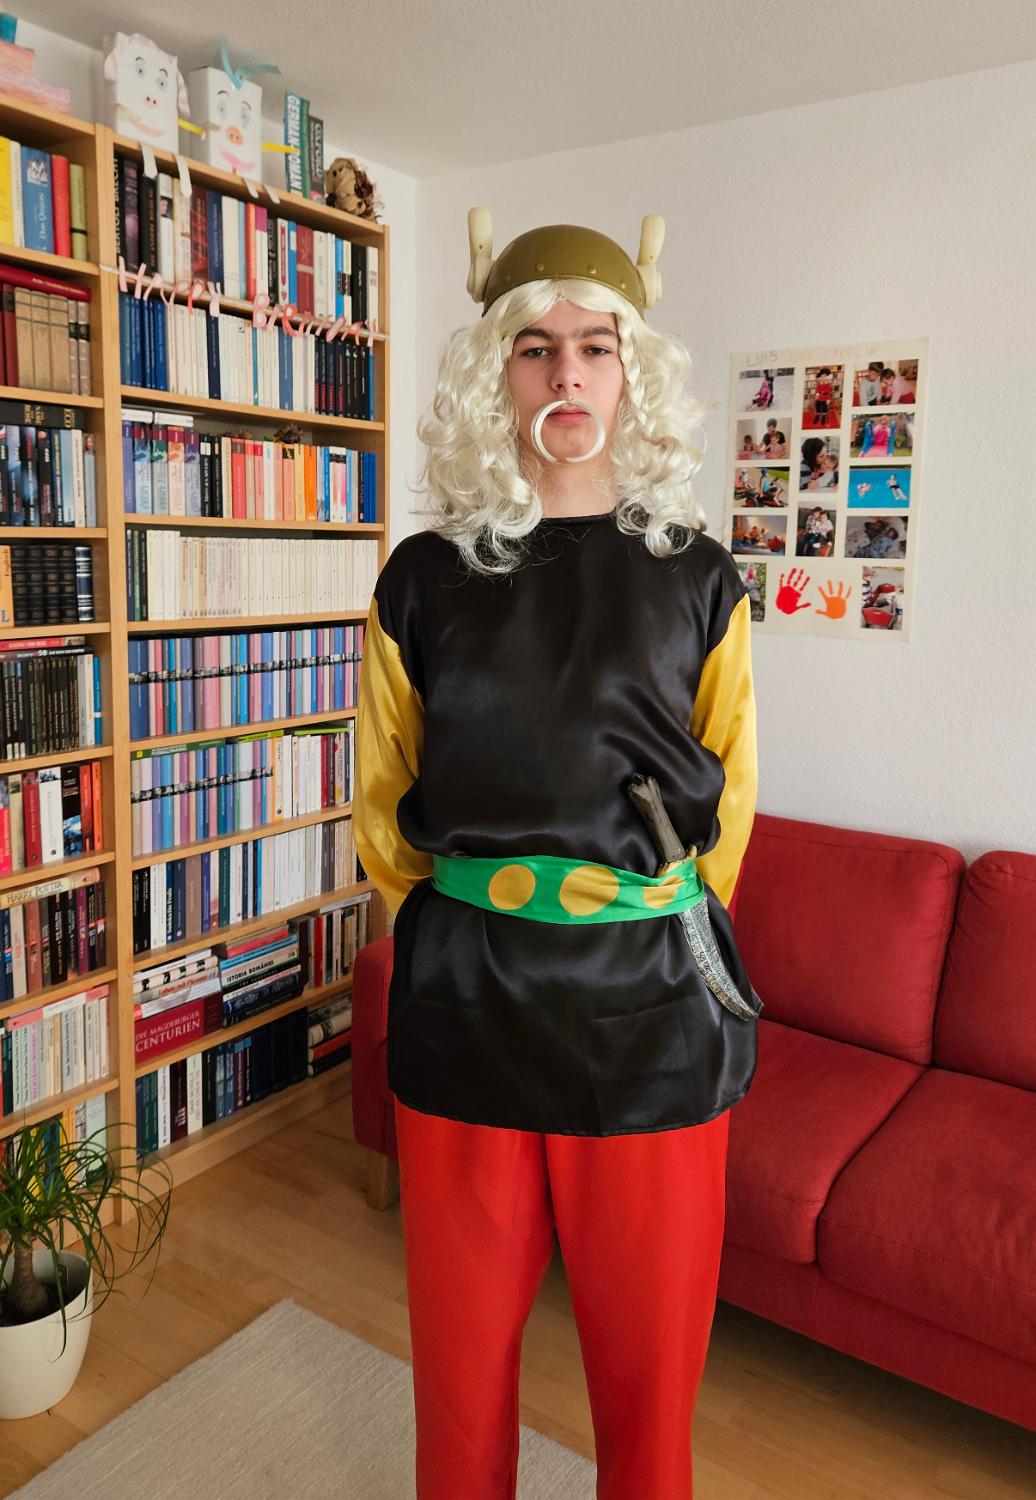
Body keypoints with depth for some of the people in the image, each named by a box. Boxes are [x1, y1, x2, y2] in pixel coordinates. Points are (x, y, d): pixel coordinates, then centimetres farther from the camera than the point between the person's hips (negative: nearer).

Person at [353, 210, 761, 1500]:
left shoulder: (696, 579, 2)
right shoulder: (425, 579, 1)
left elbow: (727, 800, 9)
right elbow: (384, 800, 8)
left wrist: (655, 926, 9)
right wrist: (456, 924, 9)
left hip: (654, 1008, 0)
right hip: (467, 999, 0)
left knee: (648, 1346, 15)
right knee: (462, 1335, 16)